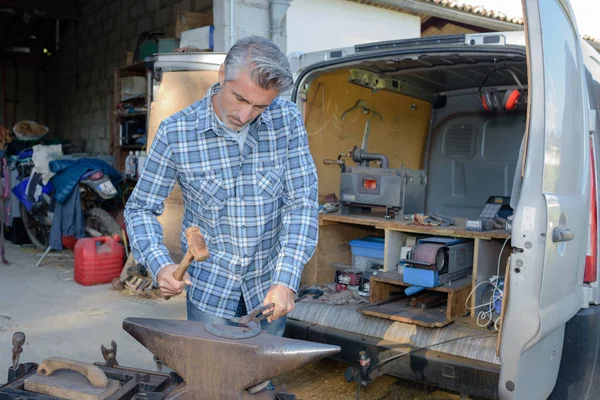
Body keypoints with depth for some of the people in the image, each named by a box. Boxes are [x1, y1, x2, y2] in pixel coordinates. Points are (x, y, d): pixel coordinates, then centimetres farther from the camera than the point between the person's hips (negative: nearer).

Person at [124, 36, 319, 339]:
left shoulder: (287, 120, -11)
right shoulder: (175, 133, -14)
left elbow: (301, 202, -11)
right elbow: (141, 208, -4)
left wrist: (286, 279, -19)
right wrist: (159, 264, -21)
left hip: (268, 284, 2)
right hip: (210, 287, -1)